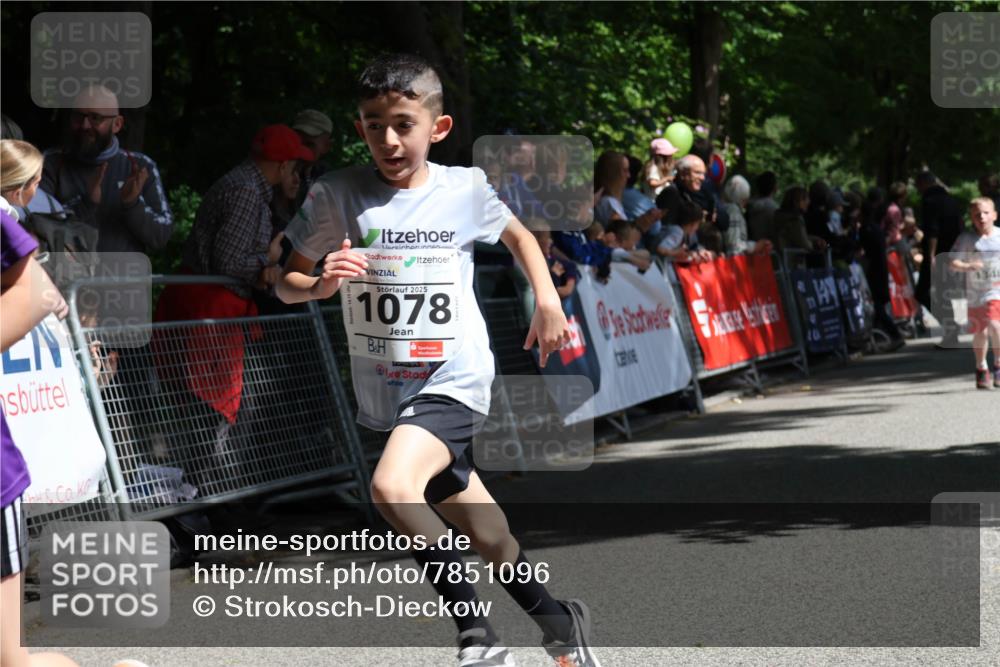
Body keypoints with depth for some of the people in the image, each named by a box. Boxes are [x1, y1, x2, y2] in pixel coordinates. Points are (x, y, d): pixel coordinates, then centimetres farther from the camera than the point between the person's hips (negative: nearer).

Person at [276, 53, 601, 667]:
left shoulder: (466, 188, -1)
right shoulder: (338, 195, -2)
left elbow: (519, 236, 20)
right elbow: (287, 283, 2)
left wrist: (548, 301, 7)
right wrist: (321, 284, -19)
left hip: (454, 377, -3)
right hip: (385, 389, 3)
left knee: (393, 486, -30)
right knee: (488, 539, 10)